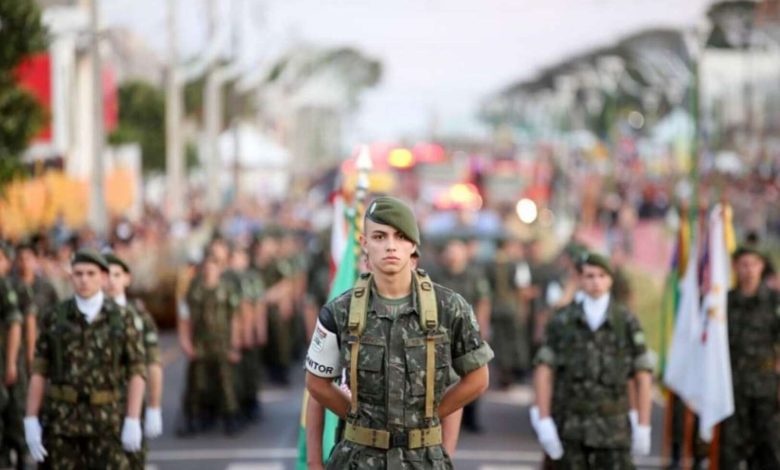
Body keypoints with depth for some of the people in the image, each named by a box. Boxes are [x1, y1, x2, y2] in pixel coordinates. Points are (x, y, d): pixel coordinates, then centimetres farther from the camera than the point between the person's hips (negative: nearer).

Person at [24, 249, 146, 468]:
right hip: (62, 418, 1)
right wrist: (30, 422, -4)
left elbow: (137, 373, -2)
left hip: (106, 419, -1)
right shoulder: (54, 319, 2)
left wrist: (133, 422, -11)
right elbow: (38, 372, 2)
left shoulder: (122, 320, 0)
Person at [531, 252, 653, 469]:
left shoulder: (627, 322, -1)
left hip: (612, 427, -1)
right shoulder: (561, 321, 0)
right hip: (569, 425, 1)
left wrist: (643, 427, -2)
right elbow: (544, 371, -1)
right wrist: (543, 422, -9)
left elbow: (643, 375, 1)